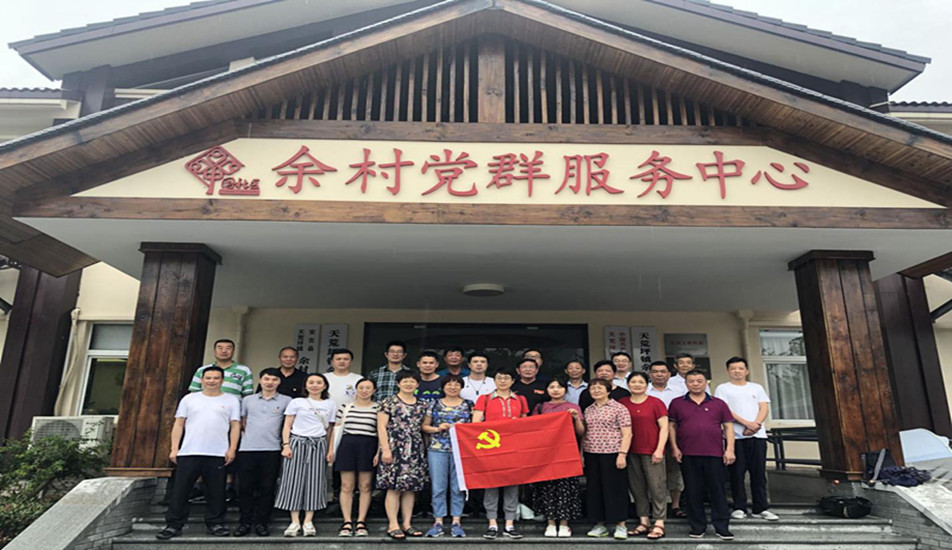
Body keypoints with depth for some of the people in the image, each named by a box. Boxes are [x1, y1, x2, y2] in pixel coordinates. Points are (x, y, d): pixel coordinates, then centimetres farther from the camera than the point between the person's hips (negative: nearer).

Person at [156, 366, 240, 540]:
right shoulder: (189, 399, 11)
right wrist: (174, 448, 1)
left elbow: (235, 426, 4)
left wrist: (232, 449, -6)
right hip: (189, 453, 1)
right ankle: (173, 525, 13)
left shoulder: (231, 400, 7)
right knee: (180, 491, 3)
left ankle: (215, 523, 16)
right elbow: (179, 424, 10)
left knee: (216, 492, 4)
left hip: (218, 454, -1)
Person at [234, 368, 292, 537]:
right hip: (247, 449, 2)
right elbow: (242, 422, 21)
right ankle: (244, 522, 14)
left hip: (272, 450, -1)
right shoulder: (248, 400, 12)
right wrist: (245, 434, 9)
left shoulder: (286, 401, 5)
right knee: (245, 487, 4)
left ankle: (261, 522, 12)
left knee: (267, 488, 2)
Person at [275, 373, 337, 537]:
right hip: (297, 443, -1)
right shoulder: (297, 402, 4)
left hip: (318, 445, 2)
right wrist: (286, 445, -10)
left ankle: (308, 522, 7)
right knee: (294, 481, -2)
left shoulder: (330, 404, 9)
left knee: (314, 482, 0)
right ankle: (295, 522, 5)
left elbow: (330, 429, 9)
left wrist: (331, 449, 1)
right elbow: (287, 426, 2)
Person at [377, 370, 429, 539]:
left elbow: (423, 428, 16)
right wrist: (385, 449, -11)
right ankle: (393, 525, 3)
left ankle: (407, 524, 14)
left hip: (415, 451, 5)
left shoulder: (422, 405, 13)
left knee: (411, 487, 6)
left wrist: (426, 449, 7)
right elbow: (381, 427, -4)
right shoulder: (389, 402, 0)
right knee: (394, 487, -5)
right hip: (394, 449, -4)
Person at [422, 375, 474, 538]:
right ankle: (438, 522, 10)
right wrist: (438, 429, -8)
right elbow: (424, 426, 9)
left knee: (457, 487, 4)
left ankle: (456, 522, 12)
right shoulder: (435, 404, 8)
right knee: (438, 487, 2)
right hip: (437, 450, 0)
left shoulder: (468, 405, 7)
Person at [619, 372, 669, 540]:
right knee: (637, 488, 9)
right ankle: (643, 522, 19)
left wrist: (659, 449, -11)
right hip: (631, 452, 4)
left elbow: (664, 427, -4)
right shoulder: (622, 404, 6)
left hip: (652, 452, -4)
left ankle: (659, 524, 6)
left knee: (656, 487, -1)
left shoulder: (656, 403, -3)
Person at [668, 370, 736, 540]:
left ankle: (722, 527, 13)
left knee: (718, 491, 4)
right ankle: (697, 527, 16)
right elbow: (671, 426, 7)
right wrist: (674, 448, -1)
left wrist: (730, 449, -1)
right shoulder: (677, 403, 7)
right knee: (693, 492, 6)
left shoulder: (719, 404, 8)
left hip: (714, 454, 0)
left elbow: (728, 427, 8)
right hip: (688, 455, 0)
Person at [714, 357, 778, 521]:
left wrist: (755, 425, -10)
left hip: (758, 435, 3)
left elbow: (764, 408, 7)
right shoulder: (723, 389, 6)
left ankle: (761, 508, 9)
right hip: (735, 435, -3)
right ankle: (739, 507, 6)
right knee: (737, 473, -1)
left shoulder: (757, 388, 16)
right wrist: (747, 423, -15)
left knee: (759, 472, 3)